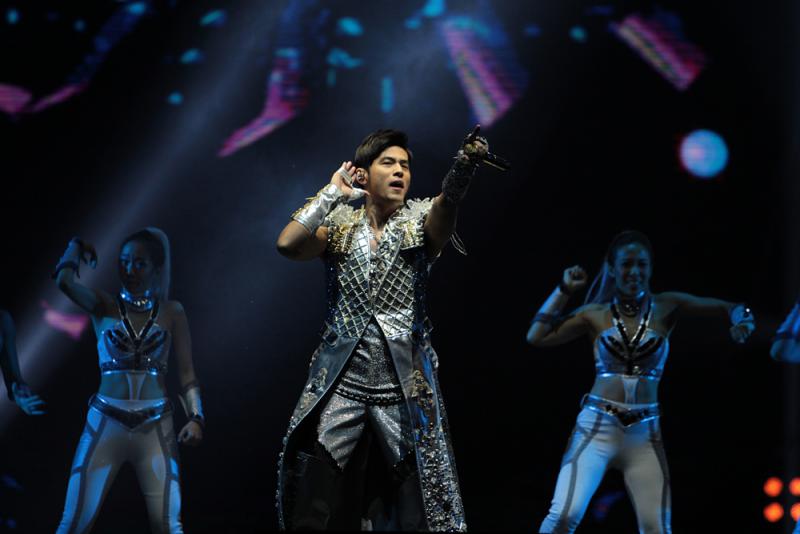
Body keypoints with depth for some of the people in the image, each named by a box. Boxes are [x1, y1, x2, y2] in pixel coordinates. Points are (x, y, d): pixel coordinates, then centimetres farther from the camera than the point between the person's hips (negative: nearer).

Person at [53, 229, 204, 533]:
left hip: (155, 428, 0)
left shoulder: (172, 312, 5)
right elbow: (64, 280, -14)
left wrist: (195, 417, -8)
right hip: (105, 425, 0)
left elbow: (186, 372, 4)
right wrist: (76, 247, 4)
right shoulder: (103, 306, 4)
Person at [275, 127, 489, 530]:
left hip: (405, 387, -1)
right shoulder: (339, 226, 9)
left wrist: (464, 166, -39)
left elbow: (447, 203, -18)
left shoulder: (419, 223, 5)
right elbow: (287, 245, -8)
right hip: (341, 383, 1)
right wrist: (333, 193, -3)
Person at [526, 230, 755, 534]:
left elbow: (729, 308, 4)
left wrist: (740, 317, -18)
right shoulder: (596, 314, 4)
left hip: (645, 434, 2)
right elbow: (537, 337, -1)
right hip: (596, 427, -1)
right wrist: (564, 290, 1)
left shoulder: (666, 308, 5)